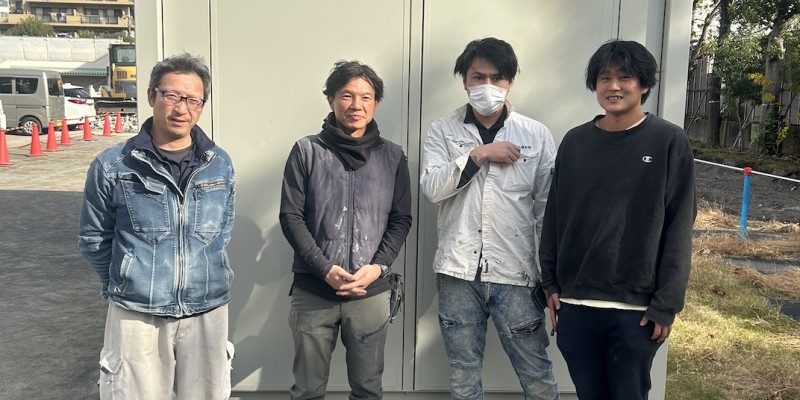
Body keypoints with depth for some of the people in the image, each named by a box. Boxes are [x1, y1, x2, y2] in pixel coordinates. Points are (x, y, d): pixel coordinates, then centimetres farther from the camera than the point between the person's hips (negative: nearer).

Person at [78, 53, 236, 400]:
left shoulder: (221, 164, 3)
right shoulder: (112, 166, -6)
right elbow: (93, 239, 5)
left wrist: (203, 276, 13)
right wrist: (129, 283, 9)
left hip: (208, 310, 3)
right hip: (136, 314, -2)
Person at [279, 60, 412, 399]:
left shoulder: (392, 157, 5)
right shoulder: (307, 151, 0)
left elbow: (401, 219, 5)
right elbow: (291, 216, -3)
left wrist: (378, 267, -10)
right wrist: (325, 270, -13)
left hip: (372, 292, 1)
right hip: (313, 291, -1)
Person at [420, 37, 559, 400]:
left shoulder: (537, 135, 1)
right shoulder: (443, 130, 3)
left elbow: (548, 210, 2)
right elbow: (430, 188, -10)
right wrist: (478, 154, -16)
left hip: (516, 274, -1)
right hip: (458, 272, 1)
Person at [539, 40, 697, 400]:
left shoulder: (669, 142, -4)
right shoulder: (574, 142, 6)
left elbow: (678, 229, -7)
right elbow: (554, 216, 9)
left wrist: (666, 304, -10)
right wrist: (551, 282, 6)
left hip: (636, 306, -3)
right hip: (575, 303, 3)